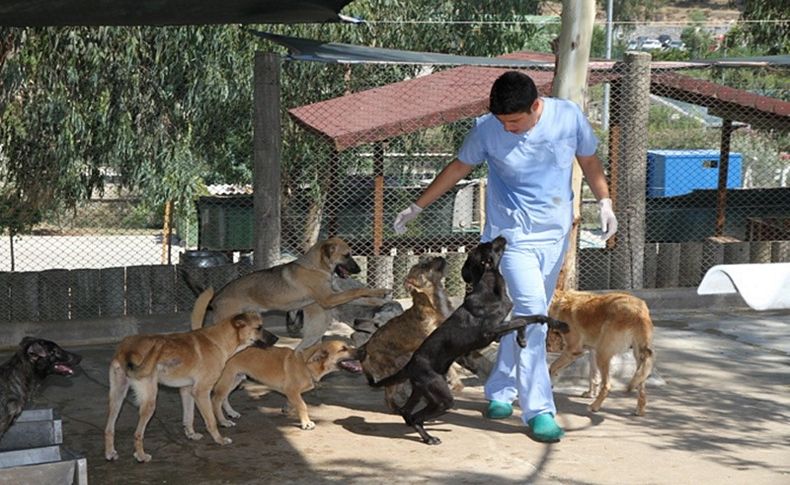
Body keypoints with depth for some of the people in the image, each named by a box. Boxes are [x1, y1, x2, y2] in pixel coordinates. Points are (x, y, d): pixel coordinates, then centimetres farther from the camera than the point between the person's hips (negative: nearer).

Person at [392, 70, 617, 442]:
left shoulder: (569, 116, -7)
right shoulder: (486, 130, -11)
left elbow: (589, 161, 9)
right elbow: (458, 167, 5)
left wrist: (604, 202, -2)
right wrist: (417, 207, 10)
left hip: (556, 234, 3)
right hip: (513, 234, -3)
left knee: (528, 314, 11)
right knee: (531, 312, -17)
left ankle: (500, 391, 27)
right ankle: (538, 410, -14)